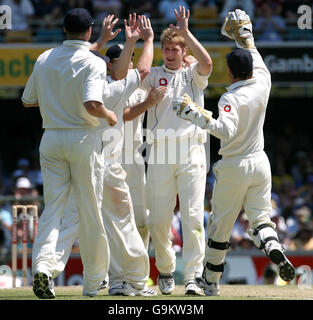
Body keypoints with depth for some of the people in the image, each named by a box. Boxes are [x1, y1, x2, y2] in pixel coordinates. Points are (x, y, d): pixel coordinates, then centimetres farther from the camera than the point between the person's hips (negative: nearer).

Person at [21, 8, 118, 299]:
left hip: (51, 139, 4)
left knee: (53, 205, 5)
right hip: (83, 139, -4)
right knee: (90, 210, 6)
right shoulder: (93, 63, -11)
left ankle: (42, 263, -21)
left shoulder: (44, 59, 5)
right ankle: (93, 283, 13)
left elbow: (27, 100, 13)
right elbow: (92, 105, -24)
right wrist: (109, 116, -5)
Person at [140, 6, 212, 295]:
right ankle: (165, 270, 22)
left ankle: (192, 277, -6)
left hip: (191, 153, -1)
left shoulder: (193, 75, 10)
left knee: (193, 217, -8)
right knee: (159, 219, 2)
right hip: (160, 154, 1)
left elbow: (206, 63, -13)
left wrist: (186, 31, -16)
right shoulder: (153, 75, 12)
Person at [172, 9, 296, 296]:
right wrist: (244, 34, 27)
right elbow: (256, 60, 18)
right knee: (260, 217, 8)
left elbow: (226, 130, -35)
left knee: (220, 224, 8)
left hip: (233, 167, -5)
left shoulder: (231, 99, -19)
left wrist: (196, 115, -33)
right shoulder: (262, 84, -3)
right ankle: (274, 249, -24)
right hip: (260, 162, 5)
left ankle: (211, 281, 17)